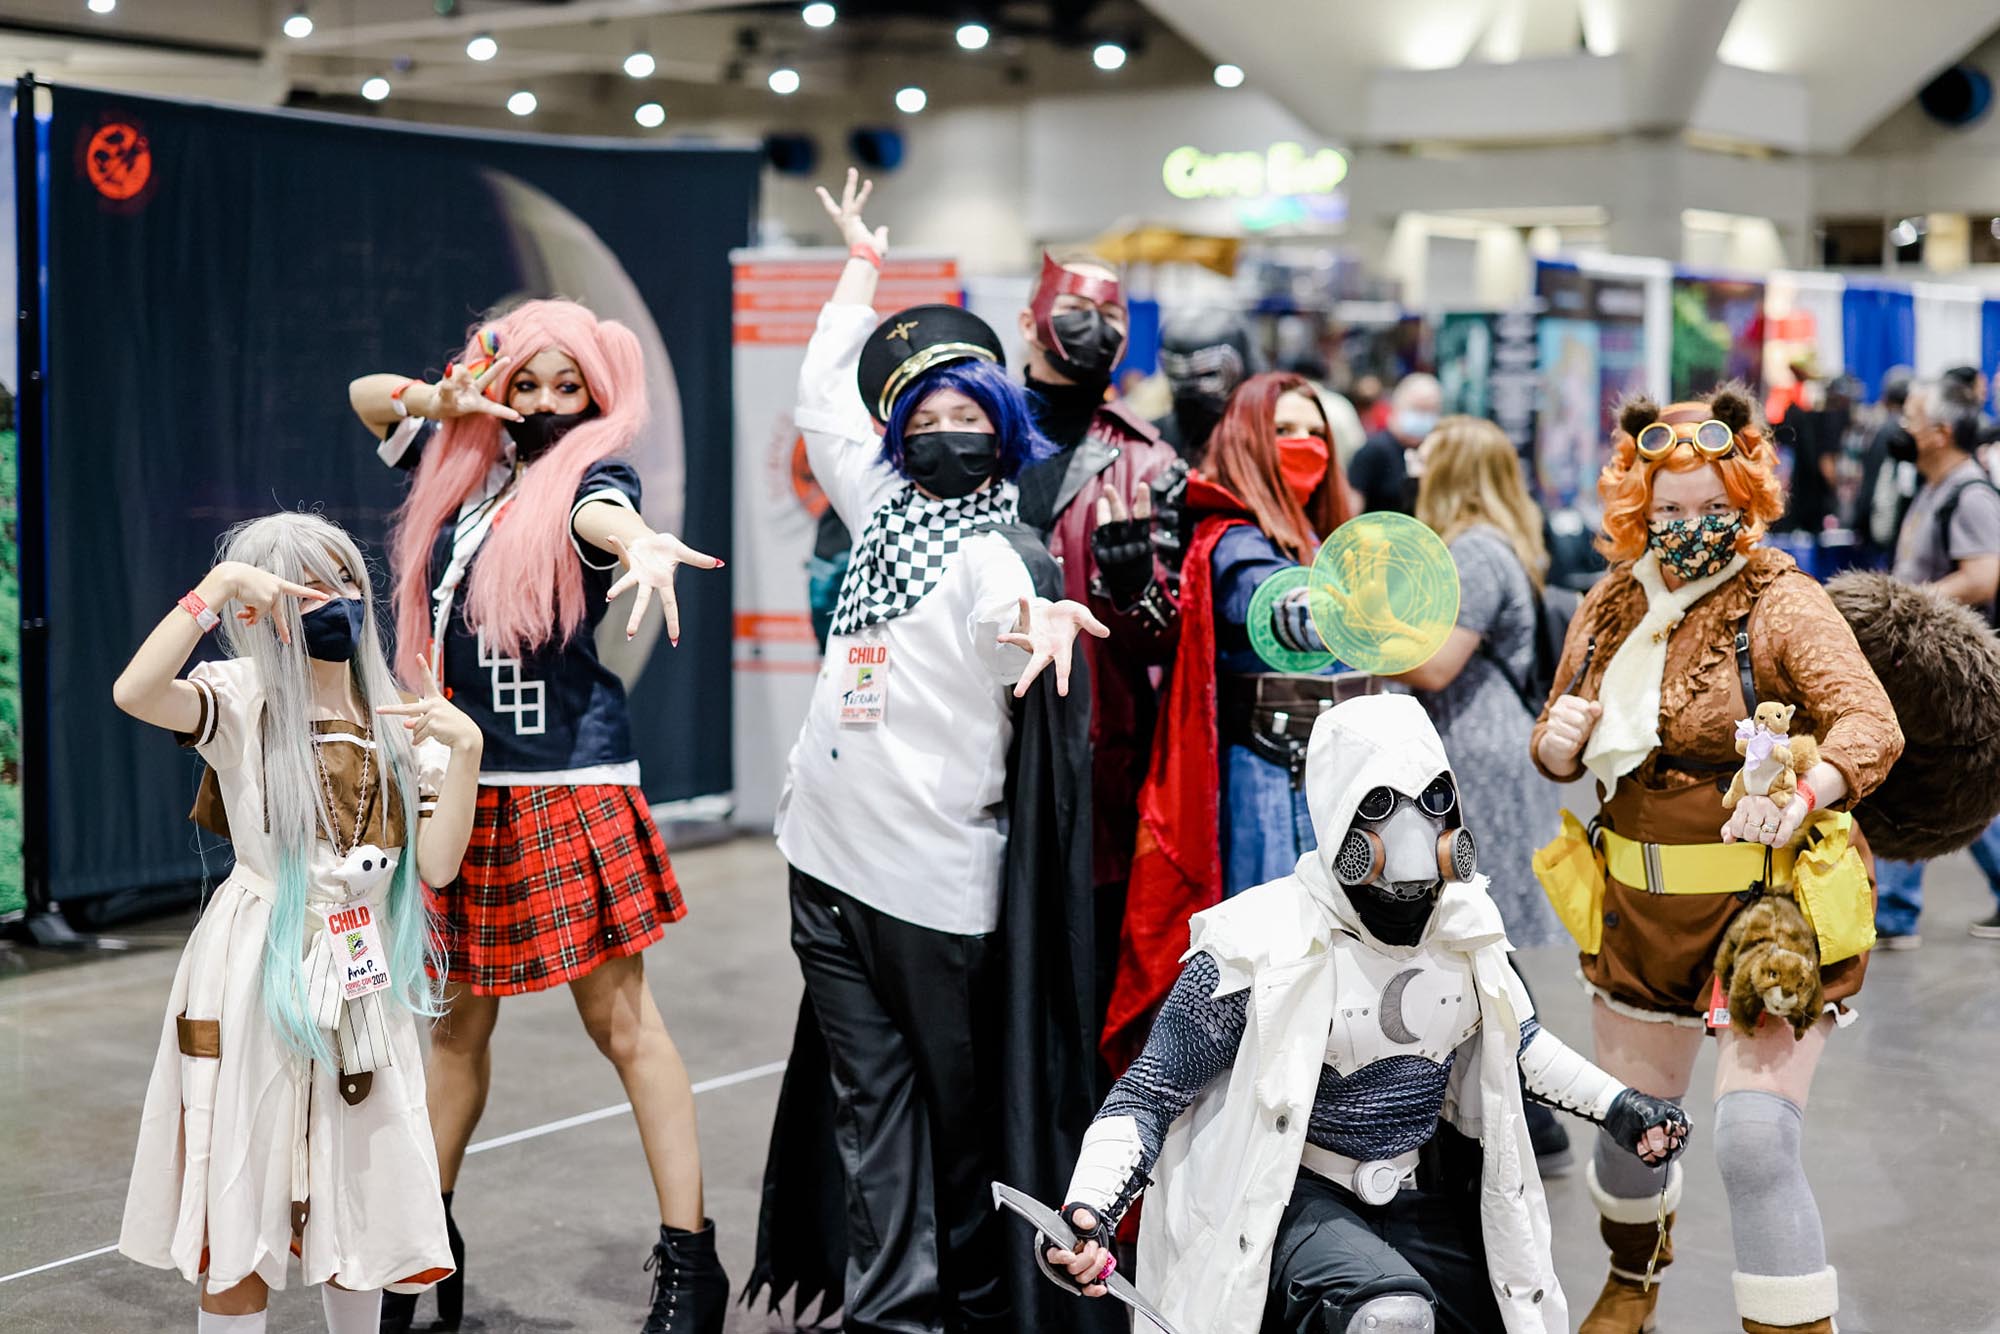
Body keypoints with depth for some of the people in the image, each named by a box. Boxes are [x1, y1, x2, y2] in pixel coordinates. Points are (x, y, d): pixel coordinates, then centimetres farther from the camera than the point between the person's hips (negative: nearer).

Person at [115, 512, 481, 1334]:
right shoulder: (243, 701, -7)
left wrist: (463, 749, -12)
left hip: (362, 982, 4)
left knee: (359, 1206, 13)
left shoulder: (397, 722, 6)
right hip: (257, 978, -4)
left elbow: (436, 866, -2)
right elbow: (135, 692, -29)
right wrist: (219, 585, -26)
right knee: (240, 1213, 2)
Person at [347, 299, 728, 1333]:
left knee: (621, 1020, -4)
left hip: (569, 789, -5)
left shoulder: (592, 477, -4)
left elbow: (604, 515, -28)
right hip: (461, 783, 6)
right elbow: (366, 394, 25)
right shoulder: (467, 467, 13)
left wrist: (645, 544, -53)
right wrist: (448, 397, 3)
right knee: (459, 1020, 14)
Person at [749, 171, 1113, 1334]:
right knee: (868, 1095, 8)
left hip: (940, 882, -6)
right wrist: (861, 266, 29)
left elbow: (1019, 608, -35)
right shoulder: (882, 499, 8)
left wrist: (1055, 616, -58)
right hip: (835, 856, 6)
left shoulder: (1002, 554, -12)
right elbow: (824, 392, 23)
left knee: (962, 1101, 6)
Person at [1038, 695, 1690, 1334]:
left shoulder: (1465, 926, -1)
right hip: (1292, 1200, -7)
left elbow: (1512, 1039, 21)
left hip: (1425, 1199, 7)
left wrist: (1616, 1105, 14)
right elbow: (1151, 1093, -14)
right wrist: (1089, 1207, -30)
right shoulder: (1264, 946, -19)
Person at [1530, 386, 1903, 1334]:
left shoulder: (1782, 604, -13)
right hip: (1639, 906, 6)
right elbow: (1561, 753, 14)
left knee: (1756, 1141, -17)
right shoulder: (1610, 607, 4)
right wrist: (1559, 742, -10)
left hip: (1770, 904, -5)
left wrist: (1806, 795, -47)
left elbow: (1871, 722, -27)